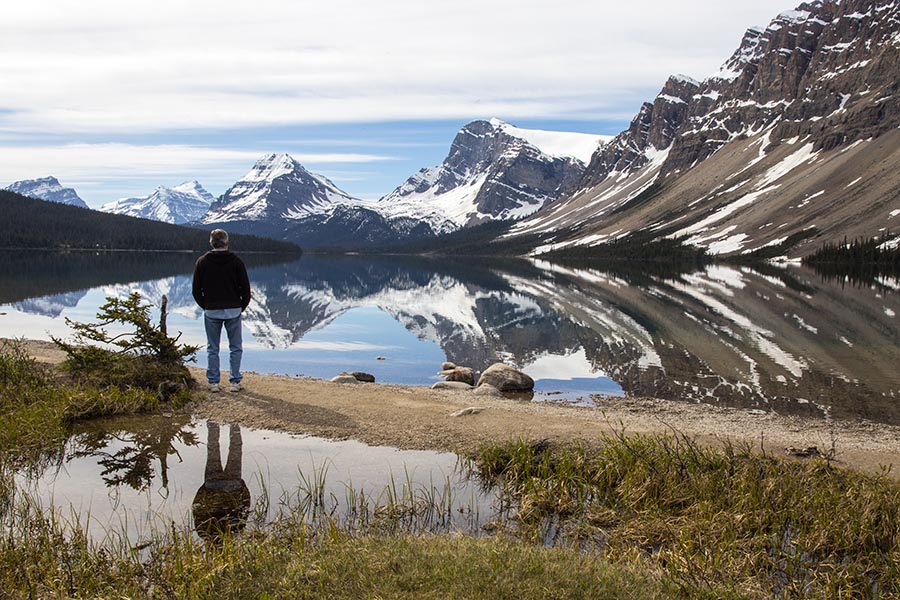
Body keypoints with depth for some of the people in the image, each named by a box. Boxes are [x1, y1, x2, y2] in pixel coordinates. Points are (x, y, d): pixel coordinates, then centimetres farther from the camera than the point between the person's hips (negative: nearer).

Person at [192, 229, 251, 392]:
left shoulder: (202, 262, -1)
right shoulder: (236, 261, -4)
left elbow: (196, 290, 1)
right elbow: (245, 288, -4)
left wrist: (205, 306, 13)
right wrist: (241, 306, 10)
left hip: (211, 311, 1)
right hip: (233, 311, -1)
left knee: (212, 348, 10)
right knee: (235, 347, 9)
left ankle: (213, 382, 12)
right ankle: (235, 382, 8)